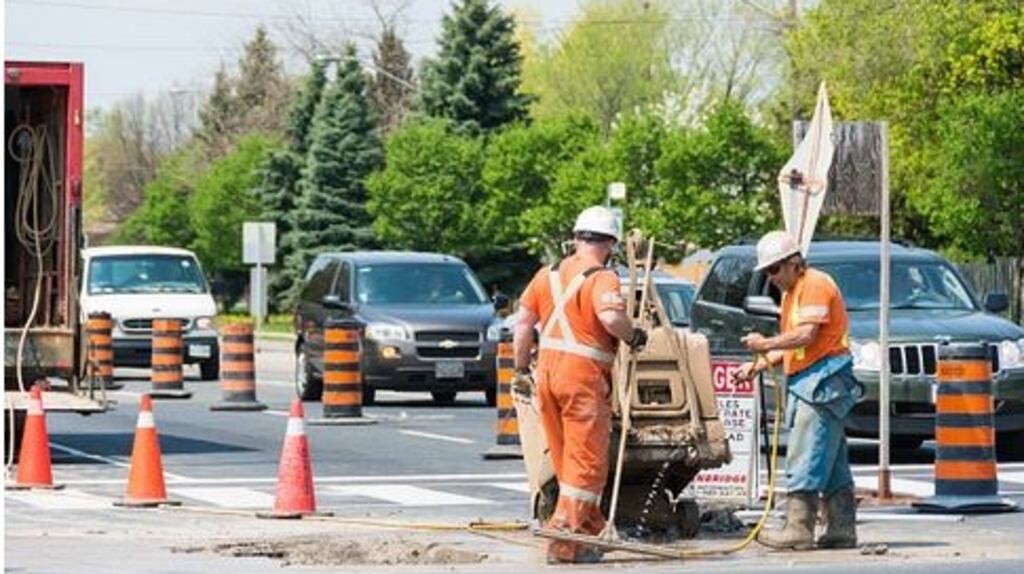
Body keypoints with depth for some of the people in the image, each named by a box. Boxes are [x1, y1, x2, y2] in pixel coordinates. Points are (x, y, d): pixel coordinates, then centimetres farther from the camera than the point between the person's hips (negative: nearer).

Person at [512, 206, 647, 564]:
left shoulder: (548, 275, 12)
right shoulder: (602, 279, -9)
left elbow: (523, 323, 12)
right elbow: (611, 317, -27)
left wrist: (521, 369, 19)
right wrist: (634, 337, -8)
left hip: (547, 373, 7)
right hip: (584, 374, -7)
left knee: (566, 461, 16)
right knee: (586, 464, -1)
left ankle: (590, 532, 26)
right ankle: (564, 543, -6)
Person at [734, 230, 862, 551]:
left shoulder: (814, 285, -9)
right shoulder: (790, 293, 23)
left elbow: (806, 335, -19)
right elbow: (791, 344, 24)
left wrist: (766, 344, -13)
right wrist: (759, 365, 12)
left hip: (823, 381, -10)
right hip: (805, 384, 10)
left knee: (805, 459, -14)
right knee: (832, 463, 9)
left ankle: (799, 529, -16)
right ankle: (842, 529, 11)